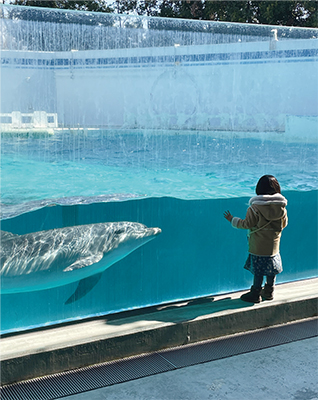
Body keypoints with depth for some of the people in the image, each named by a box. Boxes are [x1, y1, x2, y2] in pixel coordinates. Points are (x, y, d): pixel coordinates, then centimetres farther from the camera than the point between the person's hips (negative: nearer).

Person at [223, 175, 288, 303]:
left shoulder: (255, 207, -17)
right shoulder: (281, 206, -2)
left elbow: (247, 224, -12)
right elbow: (284, 224, 9)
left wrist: (232, 220, 3)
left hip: (258, 245, -5)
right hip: (274, 244, 5)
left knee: (258, 270, 3)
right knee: (271, 268, 15)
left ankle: (255, 294, 12)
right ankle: (268, 291, 28)